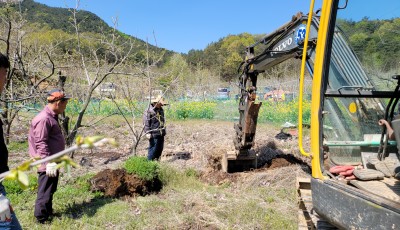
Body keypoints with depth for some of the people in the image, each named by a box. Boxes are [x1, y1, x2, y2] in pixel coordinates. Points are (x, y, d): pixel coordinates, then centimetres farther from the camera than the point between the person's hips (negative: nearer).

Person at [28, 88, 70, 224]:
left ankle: (48, 213, 36)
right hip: (48, 165, -10)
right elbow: (41, 143, -24)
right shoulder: (44, 119, -21)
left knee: (50, 191, 22)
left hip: (53, 162, 10)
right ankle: (42, 219, 15)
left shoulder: (51, 116, 11)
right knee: (45, 192, 2)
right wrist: (49, 162, -26)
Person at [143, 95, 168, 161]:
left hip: (161, 133, 8)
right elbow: (146, 122, -15)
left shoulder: (161, 110, 14)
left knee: (160, 148, 14)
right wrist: (147, 132, -19)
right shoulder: (149, 111, -13)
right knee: (153, 148, -4)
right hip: (154, 134, -8)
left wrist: (164, 130, 28)